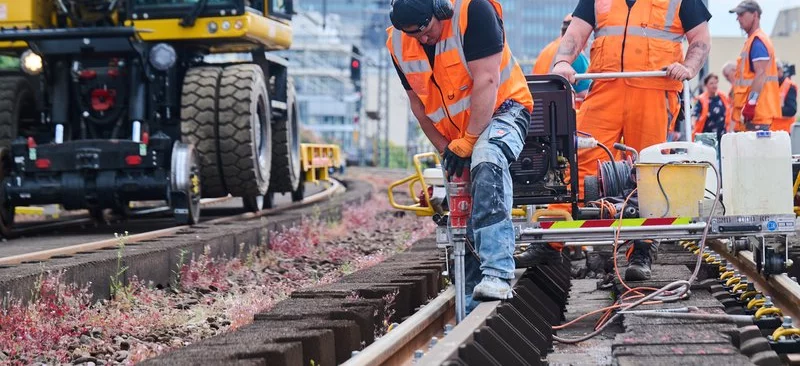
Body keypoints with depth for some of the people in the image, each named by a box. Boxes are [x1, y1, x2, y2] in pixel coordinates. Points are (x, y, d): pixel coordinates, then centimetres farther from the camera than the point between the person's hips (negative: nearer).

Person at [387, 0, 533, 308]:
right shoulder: (398, 43, -4)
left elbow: (486, 81, -25)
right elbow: (417, 102, 8)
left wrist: (467, 143, -23)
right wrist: (445, 149, 1)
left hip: (500, 111, -7)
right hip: (455, 136, 7)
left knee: (487, 160, -38)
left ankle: (497, 274, -46)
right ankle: (470, 305, 22)